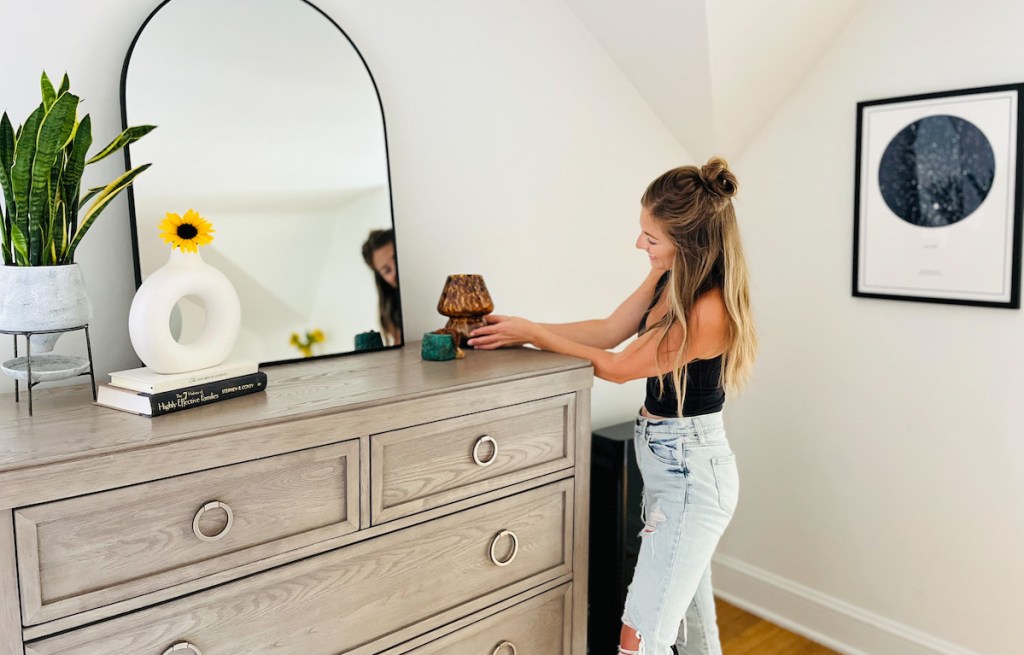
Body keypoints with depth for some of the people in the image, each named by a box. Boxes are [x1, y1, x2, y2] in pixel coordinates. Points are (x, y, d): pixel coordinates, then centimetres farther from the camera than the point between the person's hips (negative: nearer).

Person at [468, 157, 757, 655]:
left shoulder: (707, 311, -27)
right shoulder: (669, 278, 0)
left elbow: (618, 367, -17)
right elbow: (607, 331, 7)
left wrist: (532, 334, -10)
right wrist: (522, 327, 1)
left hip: (690, 475, -9)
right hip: (672, 464, 9)